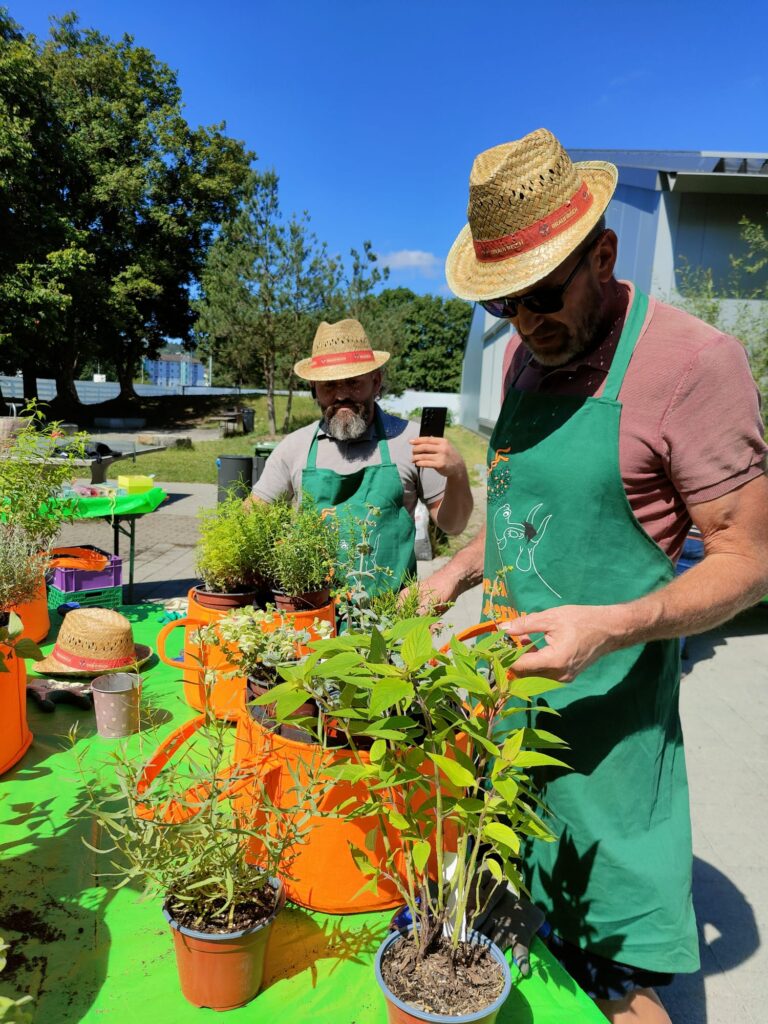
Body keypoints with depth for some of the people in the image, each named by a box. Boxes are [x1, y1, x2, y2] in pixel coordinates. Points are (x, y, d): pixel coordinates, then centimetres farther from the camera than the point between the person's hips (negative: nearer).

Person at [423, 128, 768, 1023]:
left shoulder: (691, 360, -16)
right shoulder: (527, 355, 7)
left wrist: (610, 627, -27)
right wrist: (458, 570, 5)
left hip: (603, 700, -7)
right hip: (507, 678, 7)